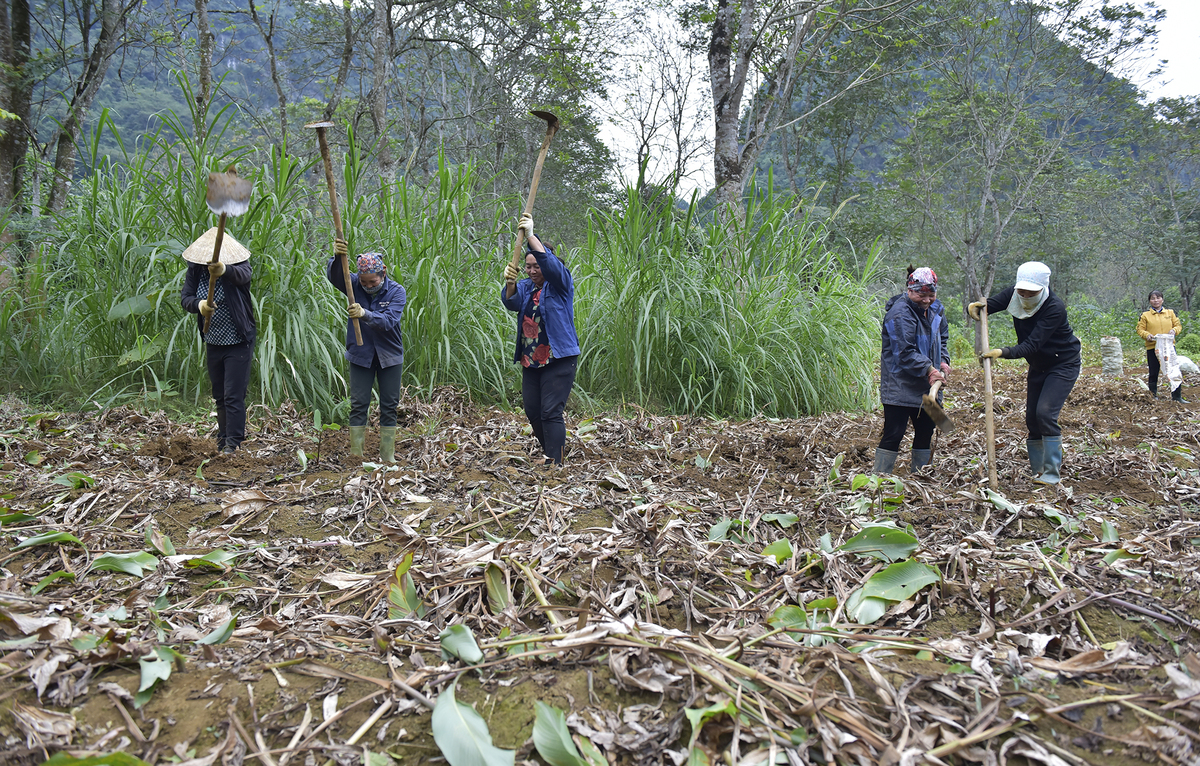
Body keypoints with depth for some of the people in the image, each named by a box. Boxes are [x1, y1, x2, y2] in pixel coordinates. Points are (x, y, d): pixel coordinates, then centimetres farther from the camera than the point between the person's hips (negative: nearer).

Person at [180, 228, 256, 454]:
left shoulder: (238, 266, -16)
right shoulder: (195, 270, -2)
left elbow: (243, 274, -40)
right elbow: (185, 297, -8)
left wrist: (224, 270, -63)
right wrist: (199, 305, -32)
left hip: (238, 344, -6)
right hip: (213, 343, 6)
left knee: (233, 397, -9)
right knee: (219, 396, 18)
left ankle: (233, 446, -4)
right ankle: (222, 440, 32)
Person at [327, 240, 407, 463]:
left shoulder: (396, 291, -11)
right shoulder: (355, 284, -6)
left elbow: (389, 321, -25)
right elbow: (334, 277, -27)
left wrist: (365, 314, -43)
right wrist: (337, 257, -48)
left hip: (389, 356, 0)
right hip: (360, 355, 0)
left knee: (389, 406, 6)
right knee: (358, 405, 0)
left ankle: (388, 457, 15)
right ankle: (356, 456, 5)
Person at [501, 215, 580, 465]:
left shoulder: (560, 283, -2)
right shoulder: (526, 286, 12)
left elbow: (549, 263, -22)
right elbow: (511, 302, -8)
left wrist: (531, 235, -27)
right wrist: (510, 284, -29)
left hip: (558, 359, -6)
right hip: (530, 361, 6)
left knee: (551, 412, -13)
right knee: (532, 412, 8)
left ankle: (555, 463, -11)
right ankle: (550, 454, 25)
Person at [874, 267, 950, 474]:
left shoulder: (936, 309, 10)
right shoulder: (900, 313, -18)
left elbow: (942, 338, 24)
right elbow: (905, 352, -22)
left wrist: (943, 360, 8)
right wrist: (929, 369, -28)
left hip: (927, 387, 8)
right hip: (900, 385, -8)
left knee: (926, 431, 14)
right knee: (894, 433, -10)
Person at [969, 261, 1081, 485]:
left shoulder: (1055, 308, -30)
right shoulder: (1014, 295, -12)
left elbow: (1032, 345, -36)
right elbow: (987, 305, -10)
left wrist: (1003, 353, -50)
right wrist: (973, 307, -35)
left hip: (1064, 365, -7)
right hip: (1038, 366, 7)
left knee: (1045, 413, -20)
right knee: (1031, 417, 5)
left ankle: (1052, 474, -12)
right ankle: (1037, 471, 17)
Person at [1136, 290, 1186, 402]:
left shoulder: (1170, 313, 11)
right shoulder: (1145, 315, 6)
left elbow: (1178, 325, 13)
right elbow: (1140, 329, 4)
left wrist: (1174, 330, -10)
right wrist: (1147, 335, -16)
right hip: (1152, 347, -1)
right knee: (1153, 374, 5)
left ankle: (1177, 397, 4)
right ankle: (1153, 396, 15)